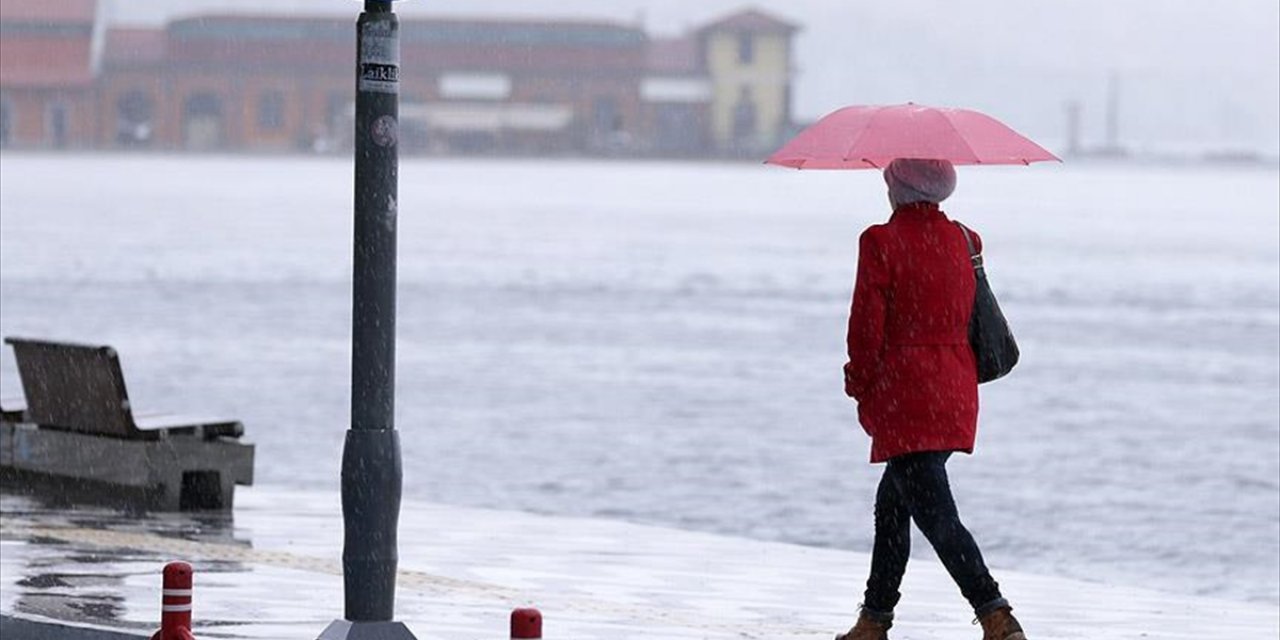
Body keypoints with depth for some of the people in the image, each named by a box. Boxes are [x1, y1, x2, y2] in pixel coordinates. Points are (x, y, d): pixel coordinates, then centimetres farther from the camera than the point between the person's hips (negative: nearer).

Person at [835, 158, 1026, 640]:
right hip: (956, 393, 7)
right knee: (893, 502, 20)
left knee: (935, 515, -9)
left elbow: (867, 325, -10)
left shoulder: (880, 242, -12)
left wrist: (861, 387, 1)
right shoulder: (963, 240, 7)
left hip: (905, 394, -7)